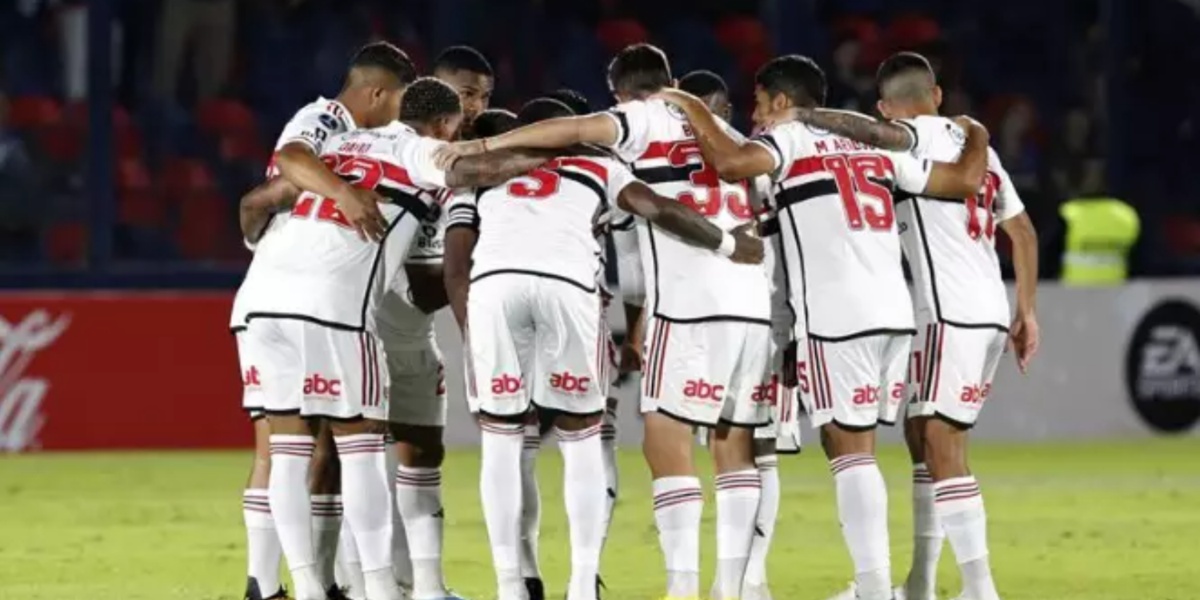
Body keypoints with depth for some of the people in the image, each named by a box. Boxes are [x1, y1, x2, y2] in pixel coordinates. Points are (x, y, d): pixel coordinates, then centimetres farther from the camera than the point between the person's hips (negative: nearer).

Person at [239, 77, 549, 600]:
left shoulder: (341, 144, 27)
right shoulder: (420, 154, 9)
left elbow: (257, 199, 31)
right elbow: (477, 169, -10)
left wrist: (257, 244, 51)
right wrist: (545, 158, 5)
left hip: (270, 298, 6)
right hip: (333, 303, -6)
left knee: (289, 448, 9)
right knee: (360, 444, 2)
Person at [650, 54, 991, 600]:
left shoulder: (790, 140, 3)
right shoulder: (874, 147, 20)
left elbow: (730, 163, -18)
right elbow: (966, 180, 21)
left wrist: (691, 108, -2)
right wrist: (976, 136, 42)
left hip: (838, 317, -7)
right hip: (894, 311, 7)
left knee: (850, 447, -4)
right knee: (853, 446, 15)